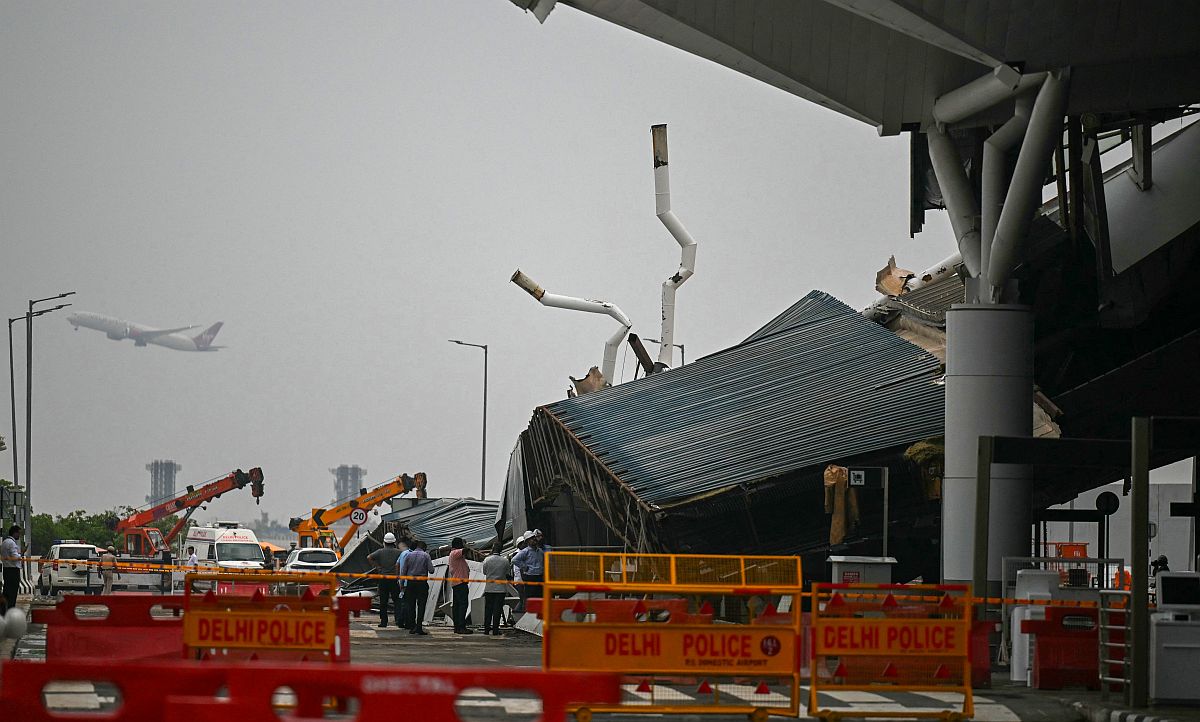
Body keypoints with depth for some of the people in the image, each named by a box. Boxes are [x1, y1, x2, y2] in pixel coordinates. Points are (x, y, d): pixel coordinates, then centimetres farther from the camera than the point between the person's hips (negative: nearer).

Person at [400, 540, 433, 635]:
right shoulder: (426, 555, -2)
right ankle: (419, 627, -11)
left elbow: (403, 571, 4)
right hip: (422, 583, -3)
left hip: (410, 582, 3)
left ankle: (413, 627, 8)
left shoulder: (409, 555, 5)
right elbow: (431, 570, -5)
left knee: (412, 605, 9)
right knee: (421, 605, -3)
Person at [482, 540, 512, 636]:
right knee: (497, 609, 2)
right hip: (501, 588, -1)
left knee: (488, 609, 10)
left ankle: (486, 629, 11)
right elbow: (508, 576, 3)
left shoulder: (487, 560, -6)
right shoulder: (505, 561, -6)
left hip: (489, 588, 1)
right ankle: (495, 630, 0)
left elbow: (484, 572, 8)